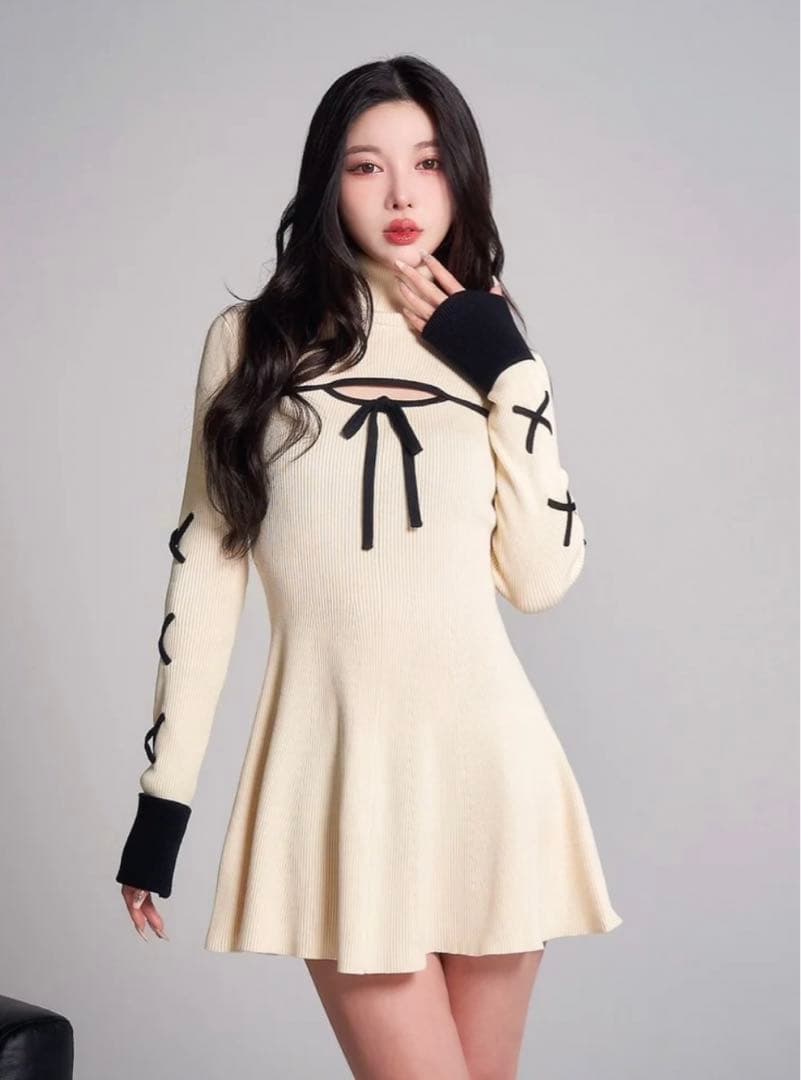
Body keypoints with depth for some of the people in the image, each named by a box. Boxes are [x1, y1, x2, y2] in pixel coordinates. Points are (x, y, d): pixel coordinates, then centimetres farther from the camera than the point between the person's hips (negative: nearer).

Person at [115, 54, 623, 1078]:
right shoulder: (252, 341, 3)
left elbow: (540, 578, 2)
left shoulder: (486, 351, 11)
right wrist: (164, 792, 1)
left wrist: (508, 374, -3)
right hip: (340, 762, -2)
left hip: (486, 755, 3)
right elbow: (205, 567, 2)